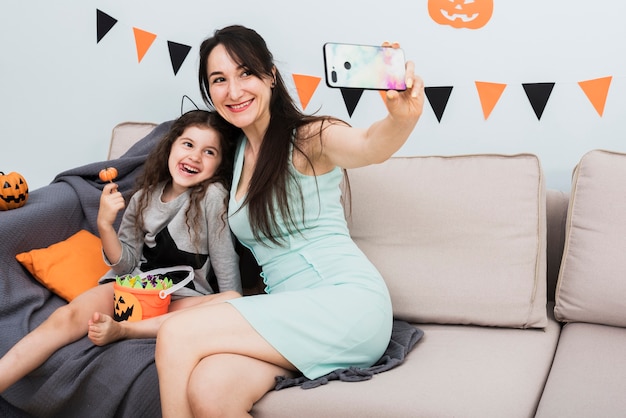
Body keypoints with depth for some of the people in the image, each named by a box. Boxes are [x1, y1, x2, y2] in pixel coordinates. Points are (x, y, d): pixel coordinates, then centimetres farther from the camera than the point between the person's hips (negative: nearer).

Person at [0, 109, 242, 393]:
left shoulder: (213, 196, -11)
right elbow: (125, 264, 3)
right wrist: (105, 224, -12)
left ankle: (122, 329, -32)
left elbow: (226, 266, -8)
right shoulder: (146, 196, 3)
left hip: (181, 298, -2)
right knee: (67, 316, -25)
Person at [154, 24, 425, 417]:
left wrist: (403, 117, -48)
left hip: (347, 301, -5)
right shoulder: (236, 152, 15)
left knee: (177, 336, -21)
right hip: (288, 313, 5)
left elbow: (369, 145, -25)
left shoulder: (309, 138, -4)